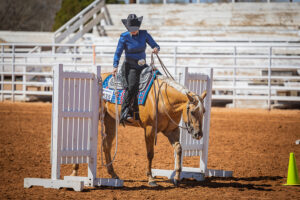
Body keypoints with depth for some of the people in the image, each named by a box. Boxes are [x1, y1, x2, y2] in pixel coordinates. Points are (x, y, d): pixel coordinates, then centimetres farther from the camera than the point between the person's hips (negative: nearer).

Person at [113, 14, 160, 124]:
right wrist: (115, 66, -20)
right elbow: (118, 53, -7)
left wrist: (156, 48, -20)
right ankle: (124, 114, -30)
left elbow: (155, 45, 6)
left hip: (142, 65, 5)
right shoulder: (124, 37, -5)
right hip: (130, 66, -5)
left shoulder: (144, 34, 4)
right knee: (131, 86, -27)